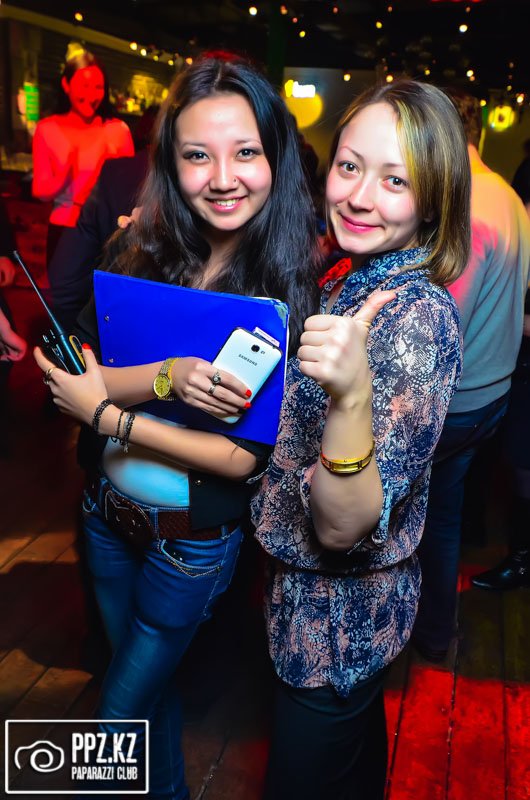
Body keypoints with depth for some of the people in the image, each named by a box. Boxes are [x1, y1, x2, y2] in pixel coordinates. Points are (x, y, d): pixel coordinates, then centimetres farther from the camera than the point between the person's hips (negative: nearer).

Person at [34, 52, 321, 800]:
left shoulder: (299, 287, -20)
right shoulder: (142, 249, -9)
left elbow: (248, 457, -22)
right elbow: (82, 373, -14)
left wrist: (106, 412, -20)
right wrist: (167, 377, -33)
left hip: (194, 541, -4)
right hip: (107, 512, 5)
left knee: (122, 715, 16)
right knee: (147, 677, 28)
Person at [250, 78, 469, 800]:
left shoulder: (418, 316, -28)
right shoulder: (348, 281, -2)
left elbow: (344, 528, -30)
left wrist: (353, 394, -48)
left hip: (341, 608, -7)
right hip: (304, 584, 8)